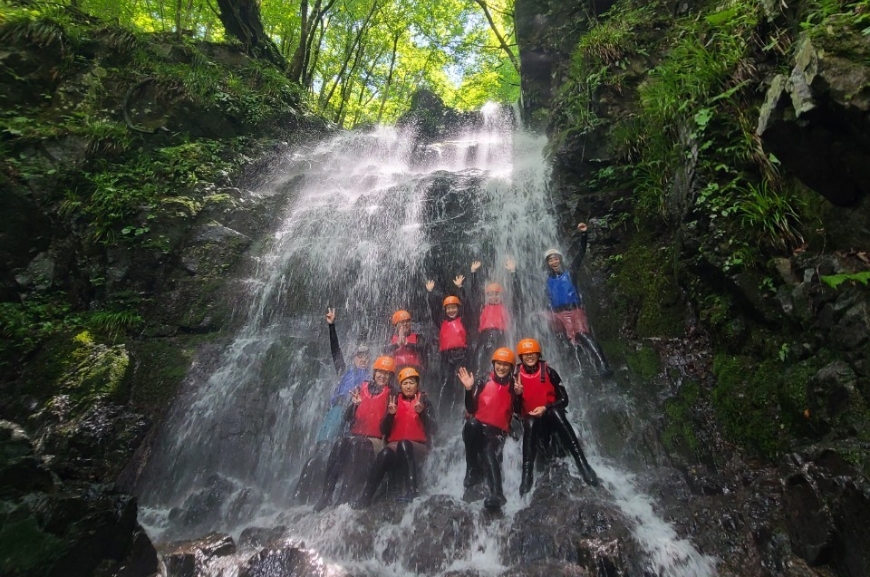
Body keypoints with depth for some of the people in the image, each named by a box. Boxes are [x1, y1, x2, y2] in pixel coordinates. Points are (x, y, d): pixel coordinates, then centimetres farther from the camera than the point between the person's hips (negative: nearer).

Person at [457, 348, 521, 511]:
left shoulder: (514, 386, 8)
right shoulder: (483, 382, 4)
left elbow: (518, 412, 1)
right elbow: (471, 409, 0)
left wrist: (519, 395, -14)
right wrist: (469, 389, -14)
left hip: (497, 431, 0)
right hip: (477, 427, 1)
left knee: (489, 453, -32)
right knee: (471, 424, -35)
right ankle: (472, 470, -21)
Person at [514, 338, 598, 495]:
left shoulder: (548, 371, -5)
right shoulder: (517, 377, -3)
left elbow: (564, 399, -5)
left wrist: (546, 408, -21)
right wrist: (517, 394, -23)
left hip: (551, 416, 0)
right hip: (531, 419, 0)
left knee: (556, 412, -35)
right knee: (529, 424, -35)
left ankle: (583, 465, -39)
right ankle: (527, 476, -39)